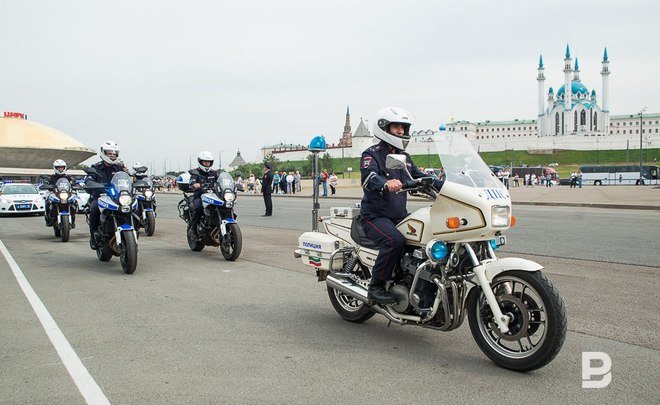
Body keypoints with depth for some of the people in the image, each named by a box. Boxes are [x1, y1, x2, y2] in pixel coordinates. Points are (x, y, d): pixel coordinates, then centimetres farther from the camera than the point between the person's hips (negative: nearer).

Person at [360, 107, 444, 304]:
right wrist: (386, 184, -49)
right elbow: (369, 177, -26)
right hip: (375, 216, -7)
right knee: (395, 240, -34)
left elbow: (419, 177, 20)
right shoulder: (371, 154, -6)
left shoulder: (403, 157, 20)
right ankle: (376, 286, -21)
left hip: (400, 216, 7)